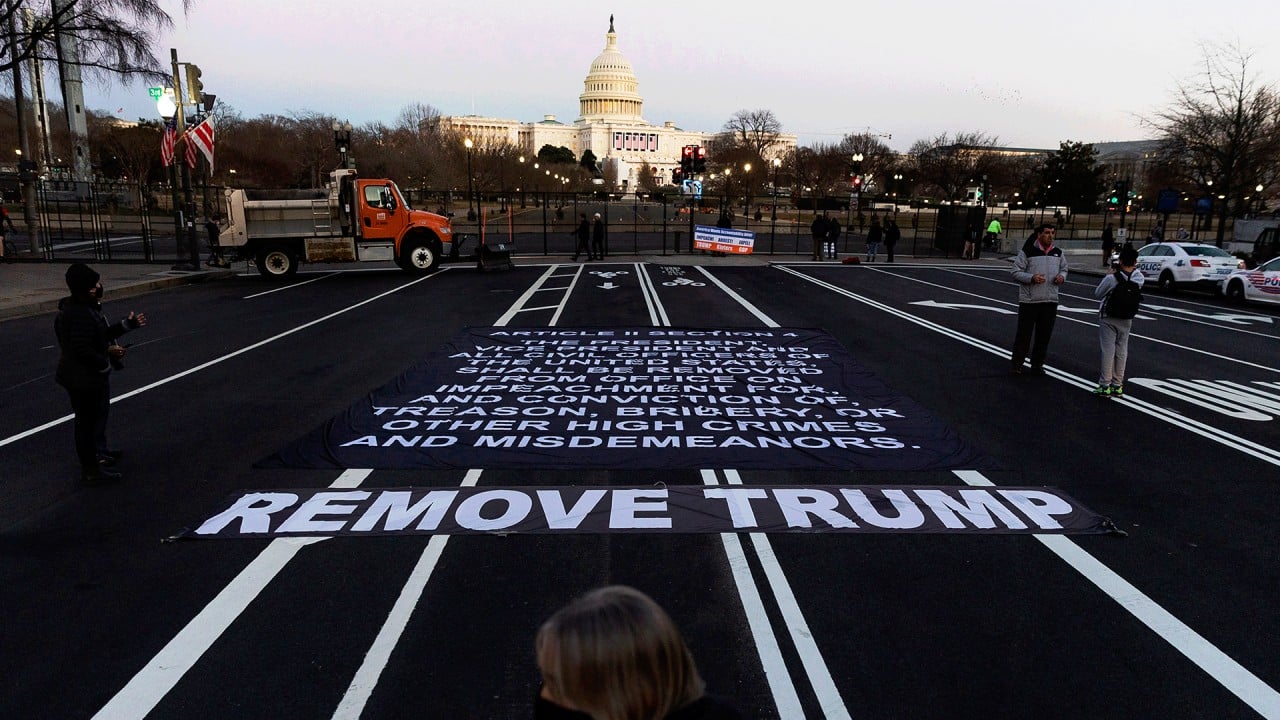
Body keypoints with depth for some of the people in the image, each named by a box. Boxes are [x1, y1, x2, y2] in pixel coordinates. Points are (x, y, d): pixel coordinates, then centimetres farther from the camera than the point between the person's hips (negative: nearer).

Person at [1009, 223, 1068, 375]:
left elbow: (1064, 269, 22)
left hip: (1050, 301, 5)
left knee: (1044, 335, 10)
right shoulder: (1027, 252, -5)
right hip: (1029, 300, -5)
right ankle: (1017, 364, 11)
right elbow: (1016, 272, -6)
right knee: (1024, 334, 0)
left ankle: (1037, 365, 21)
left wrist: (1062, 277, -1)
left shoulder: (1058, 253, 10)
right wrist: (1031, 278, -21)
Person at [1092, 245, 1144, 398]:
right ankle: (1117, 385, 16)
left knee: (1108, 350, -1)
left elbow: (1098, 293, -8)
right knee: (1121, 351, 11)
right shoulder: (1138, 278, -7)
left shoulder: (1112, 278, -19)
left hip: (1108, 318, -4)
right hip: (1126, 319, 4)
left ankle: (1105, 386, -2)